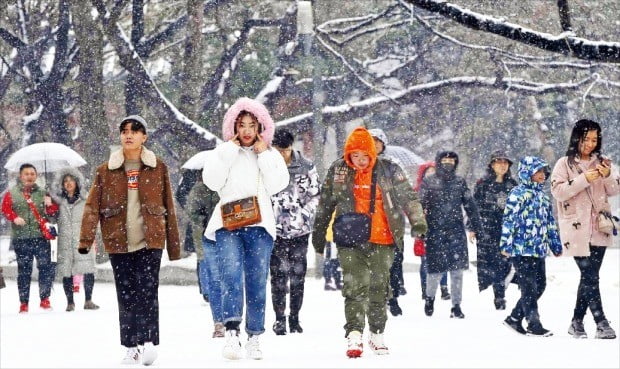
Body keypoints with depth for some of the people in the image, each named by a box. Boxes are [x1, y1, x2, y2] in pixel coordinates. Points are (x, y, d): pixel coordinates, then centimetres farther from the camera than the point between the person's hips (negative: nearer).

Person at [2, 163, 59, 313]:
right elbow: (5, 208, 1)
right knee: (24, 270, 3)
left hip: (41, 236, 1)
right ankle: (23, 303, 9)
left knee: (47, 267, -10)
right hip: (21, 238, -1)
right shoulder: (11, 193, 8)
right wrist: (14, 218, -16)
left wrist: (50, 205, -10)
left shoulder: (43, 193, 12)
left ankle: (44, 298, 1)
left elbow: (54, 211, 12)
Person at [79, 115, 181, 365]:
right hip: (119, 241, 2)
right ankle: (132, 347, 8)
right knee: (126, 295, 3)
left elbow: (168, 208, 9)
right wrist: (86, 239, -11)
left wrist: (174, 245, 7)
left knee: (147, 291, -12)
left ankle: (148, 342, -13)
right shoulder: (106, 170, 7)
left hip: (150, 240, -2)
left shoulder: (157, 168, 6)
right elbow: (92, 206, 1)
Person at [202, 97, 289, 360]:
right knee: (231, 275, -19)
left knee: (257, 282, 0)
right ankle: (232, 333, -31)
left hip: (260, 224, 1)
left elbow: (278, 185, 1)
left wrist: (263, 154, 0)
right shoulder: (221, 153, 16)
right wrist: (231, 151, -1)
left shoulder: (271, 155, 17)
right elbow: (212, 181, -2)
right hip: (227, 223, -1)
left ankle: (254, 338, 8)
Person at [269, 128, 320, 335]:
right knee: (278, 276, -6)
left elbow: (315, 196, 8)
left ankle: (294, 319, 13)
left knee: (298, 276, 4)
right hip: (275, 230, -1)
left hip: (300, 231, 1)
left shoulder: (306, 168, 2)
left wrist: (303, 216, -5)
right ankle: (279, 319, -1)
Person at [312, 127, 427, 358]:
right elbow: (325, 205, 13)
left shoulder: (389, 170, 0)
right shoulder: (338, 171, 4)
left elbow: (408, 197, 3)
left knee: (379, 288, 8)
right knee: (355, 287, -12)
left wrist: (417, 221, -10)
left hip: (383, 240, 1)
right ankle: (354, 336, -16)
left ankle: (377, 335, 22)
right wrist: (318, 234, 17)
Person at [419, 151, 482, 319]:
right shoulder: (428, 182, 2)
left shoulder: (459, 182, 10)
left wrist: (476, 227, 8)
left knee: (457, 270, -2)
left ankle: (456, 306, 6)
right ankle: (430, 297, 27)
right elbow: (420, 205, -2)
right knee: (435, 269, 0)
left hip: (456, 231, 2)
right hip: (435, 231, -2)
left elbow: (470, 205, 12)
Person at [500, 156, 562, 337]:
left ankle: (514, 318, 18)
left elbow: (550, 223, 24)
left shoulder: (543, 196, 18)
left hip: (539, 250, 9)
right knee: (529, 287, -7)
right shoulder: (518, 194, -7)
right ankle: (534, 324, -4)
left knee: (540, 285, 9)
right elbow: (508, 220, -12)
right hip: (522, 249, -9)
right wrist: (506, 244, -16)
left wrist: (556, 245, 23)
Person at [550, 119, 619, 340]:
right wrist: (584, 179, -18)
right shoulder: (565, 164, 2)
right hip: (576, 228, -4)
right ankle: (601, 323, -11)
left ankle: (577, 322, 16)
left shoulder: (601, 162, 13)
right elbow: (558, 191, -9)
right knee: (590, 276, -10)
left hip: (598, 228, 4)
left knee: (589, 276, 5)